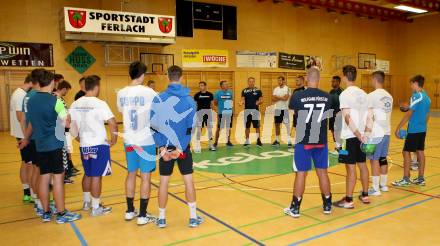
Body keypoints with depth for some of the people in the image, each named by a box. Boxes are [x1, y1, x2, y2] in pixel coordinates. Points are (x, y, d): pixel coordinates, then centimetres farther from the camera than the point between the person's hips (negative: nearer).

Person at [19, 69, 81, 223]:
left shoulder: (31, 101, 7)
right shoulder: (55, 100, -13)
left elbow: (32, 123, 17)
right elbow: (65, 123, -13)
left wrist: (26, 139, 32)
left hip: (40, 145, 6)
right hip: (55, 144, -6)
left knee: (44, 177, 11)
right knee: (58, 177, -1)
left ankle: (46, 212, 20)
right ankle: (61, 213, 5)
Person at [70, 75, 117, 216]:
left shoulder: (75, 104, 3)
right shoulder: (99, 104, -15)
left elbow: (71, 126, 8)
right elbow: (112, 123, -21)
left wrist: (80, 139, 19)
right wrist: (113, 140, -8)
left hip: (84, 146, 6)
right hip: (99, 145, -6)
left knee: (87, 174, 21)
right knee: (96, 176, 2)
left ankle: (86, 202, 34)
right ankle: (96, 208, 11)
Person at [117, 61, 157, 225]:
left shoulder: (121, 93, 2)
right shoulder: (148, 92, -13)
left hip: (129, 140, 5)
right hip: (146, 140, -5)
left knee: (131, 173, 15)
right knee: (145, 176, 3)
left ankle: (129, 211, 25)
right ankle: (142, 215, 9)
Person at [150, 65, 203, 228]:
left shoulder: (158, 99, -4)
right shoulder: (189, 100, -5)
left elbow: (154, 125, -8)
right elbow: (190, 127, -10)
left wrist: (161, 147, -9)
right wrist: (181, 148, -10)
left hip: (165, 146, 1)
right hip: (182, 146, -1)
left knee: (164, 181, 10)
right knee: (188, 180, 9)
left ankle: (161, 218, 20)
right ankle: (193, 218, 16)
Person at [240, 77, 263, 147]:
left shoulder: (258, 90, 2)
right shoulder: (244, 91, 5)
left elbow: (261, 100, 2)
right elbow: (243, 99, 1)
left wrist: (259, 102, -19)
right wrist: (241, 103, -20)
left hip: (255, 110, -1)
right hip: (247, 110, 1)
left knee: (257, 126, 1)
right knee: (247, 126, 8)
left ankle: (258, 140, 10)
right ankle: (247, 141, 17)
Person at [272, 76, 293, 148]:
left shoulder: (287, 89, -6)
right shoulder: (276, 89, 9)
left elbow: (286, 98, -20)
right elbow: (273, 99, 0)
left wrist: (277, 97, -10)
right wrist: (281, 98, -13)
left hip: (285, 109, -5)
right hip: (277, 109, 5)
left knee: (287, 124, -5)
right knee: (277, 124, 9)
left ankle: (289, 141, -4)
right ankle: (277, 140, 18)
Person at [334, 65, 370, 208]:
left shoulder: (345, 94, -11)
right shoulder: (363, 93, 10)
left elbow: (347, 117, -19)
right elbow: (367, 114, 10)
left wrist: (357, 133, -19)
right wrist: (363, 131, 13)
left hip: (350, 136, -7)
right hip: (362, 135, 7)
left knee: (351, 167, -3)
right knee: (362, 164, 15)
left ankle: (348, 200, 4)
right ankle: (365, 195, 27)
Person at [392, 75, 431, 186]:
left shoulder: (416, 96, -15)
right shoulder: (427, 97, 12)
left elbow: (409, 113, -19)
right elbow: (427, 115, 18)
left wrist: (398, 127, -18)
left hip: (414, 129, -9)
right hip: (422, 129, 9)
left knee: (406, 152, -3)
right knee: (420, 152, 11)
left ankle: (406, 179, 1)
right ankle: (421, 178, 17)